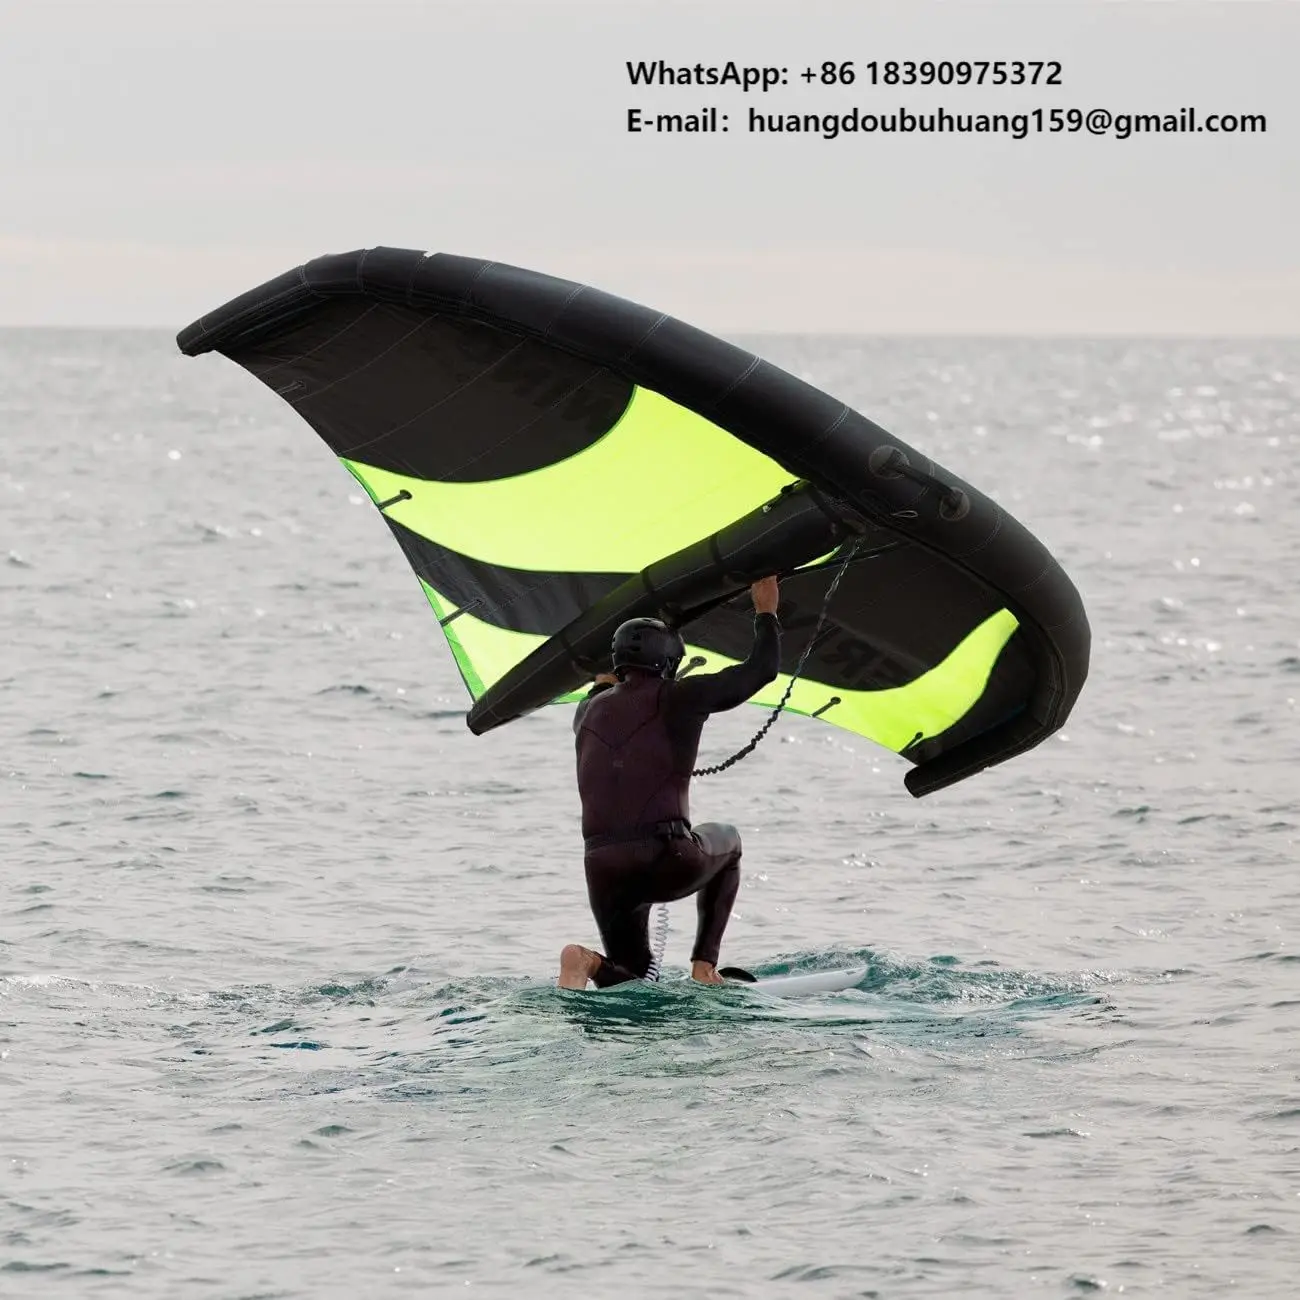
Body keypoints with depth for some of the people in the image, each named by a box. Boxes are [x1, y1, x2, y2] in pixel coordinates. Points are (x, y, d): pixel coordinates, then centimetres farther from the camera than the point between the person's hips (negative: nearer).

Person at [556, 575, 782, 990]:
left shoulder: (590, 711, 16)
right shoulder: (678, 698, 1)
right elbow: (762, 669, 7)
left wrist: (605, 683, 63)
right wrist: (766, 612, 23)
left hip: (604, 872, 4)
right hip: (670, 862, -4)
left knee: (630, 979, 22)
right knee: (726, 842, 33)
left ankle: (591, 963, -16)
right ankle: (704, 964, 18)